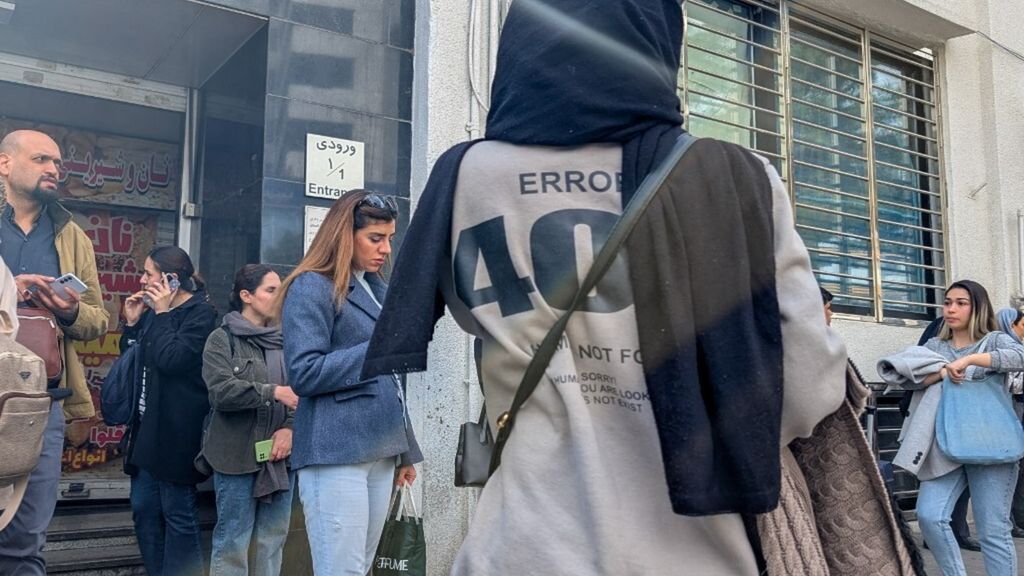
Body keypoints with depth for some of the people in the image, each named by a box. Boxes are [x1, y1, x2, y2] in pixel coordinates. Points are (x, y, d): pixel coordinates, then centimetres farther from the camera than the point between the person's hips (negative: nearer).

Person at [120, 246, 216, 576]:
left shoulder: (200, 313, -10)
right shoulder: (154, 310, 14)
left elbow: (172, 359, -21)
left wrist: (162, 314, -13)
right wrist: (132, 322, 4)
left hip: (177, 429, -8)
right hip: (147, 424, 8)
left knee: (177, 511, -1)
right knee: (143, 507, 11)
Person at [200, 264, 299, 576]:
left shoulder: (284, 341, 10)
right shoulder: (222, 339, -1)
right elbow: (221, 391, -15)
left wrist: (291, 427, -11)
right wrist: (273, 392, -22)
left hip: (280, 454, 4)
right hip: (238, 454, -4)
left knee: (274, 539, 11)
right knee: (233, 541, 1)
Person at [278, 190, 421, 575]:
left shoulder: (377, 290, 19)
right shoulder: (312, 287, -5)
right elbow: (304, 374, -15)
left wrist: (405, 449, 19)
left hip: (380, 452, 8)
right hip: (336, 454, -8)